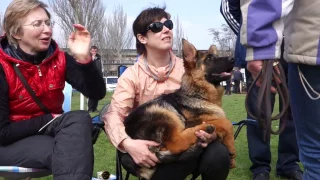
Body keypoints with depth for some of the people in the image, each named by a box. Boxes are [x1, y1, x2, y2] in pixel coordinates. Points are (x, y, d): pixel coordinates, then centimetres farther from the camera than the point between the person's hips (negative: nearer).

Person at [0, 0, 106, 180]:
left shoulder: (58, 59, -3)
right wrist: (48, 119, -17)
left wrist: (83, 57, -26)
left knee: (80, 119, -29)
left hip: (49, 131, 5)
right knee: (73, 153, -33)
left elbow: (97, 93, -12)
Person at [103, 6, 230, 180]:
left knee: (218, 155, -27)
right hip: (150, 147, -2)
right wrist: (128, 143, -35)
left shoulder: (187, 69, 3)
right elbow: (114, 114, -13)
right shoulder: (132, 75, -3)